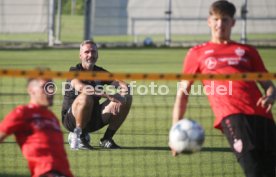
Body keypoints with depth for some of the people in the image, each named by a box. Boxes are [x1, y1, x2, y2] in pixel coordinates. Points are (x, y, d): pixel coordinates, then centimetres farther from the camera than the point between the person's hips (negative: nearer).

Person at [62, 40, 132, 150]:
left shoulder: (100, 72, 9)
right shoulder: (75, 71, -9)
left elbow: (123, 86, -2)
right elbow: (80, 87, -32)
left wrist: (123, 96, -27)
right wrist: (108, 95, -41)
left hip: (95, 118, 6)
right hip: (71, 119, -6)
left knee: (127, 99, -3)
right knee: (86, 97, -38)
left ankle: (106, 139, 1)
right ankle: (79, 137, -19)